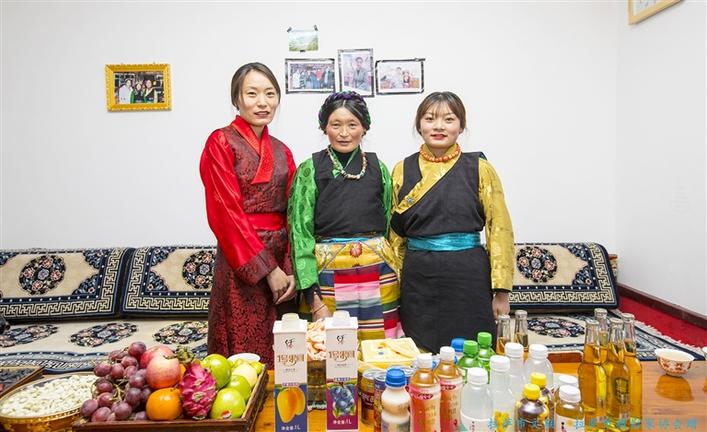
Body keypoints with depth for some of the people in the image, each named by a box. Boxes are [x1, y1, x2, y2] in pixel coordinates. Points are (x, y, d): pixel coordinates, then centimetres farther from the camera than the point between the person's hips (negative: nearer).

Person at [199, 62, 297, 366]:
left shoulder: (281, 151, 11)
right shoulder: (221, 142, -6)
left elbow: (291, 214, 8)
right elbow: (226, 214, -13)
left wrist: (291, 269, -3)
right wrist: (268, 269, -14)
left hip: (281, 263, 6)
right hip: (241, 265, -5)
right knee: (245, 356, 5)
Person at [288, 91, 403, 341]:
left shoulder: (377, 167, 8)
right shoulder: (310, 170, -1)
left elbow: (391, 224, 13)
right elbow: (300, 233, -5)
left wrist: (396, 276, 10)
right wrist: (314, 299, -11)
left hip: (379, 274, 3)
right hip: (328, 273, -2)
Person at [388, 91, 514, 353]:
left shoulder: (479, 169, 0)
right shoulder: (402, 170, 5)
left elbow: (499, 229, -2)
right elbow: (395, 233, 9)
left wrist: (501, 291, -4)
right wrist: (395, 285, 8)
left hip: (469, 278, -1)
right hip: (418, 280, 2)